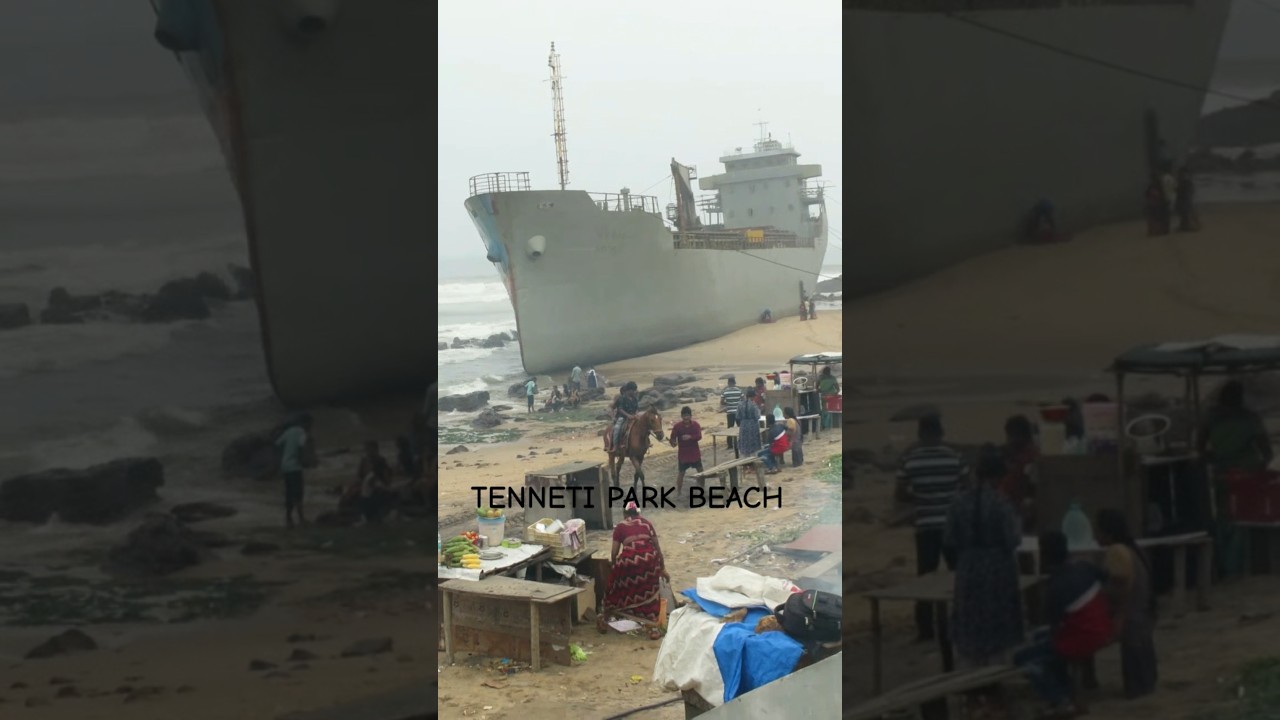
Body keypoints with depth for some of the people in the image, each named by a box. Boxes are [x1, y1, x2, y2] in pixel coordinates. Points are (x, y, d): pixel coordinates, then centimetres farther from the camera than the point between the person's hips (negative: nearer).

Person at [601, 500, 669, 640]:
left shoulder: (620, 527, 15)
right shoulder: (646, 523, 20)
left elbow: (614, 553, 13)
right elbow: (657, 547, 18)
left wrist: (614, 562, 34)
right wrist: (662, 568, 25)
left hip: (629, 559, -2)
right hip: (649, 558, 2)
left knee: (617, 589, 21)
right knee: (649, 592, 19)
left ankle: (604, 620, 36)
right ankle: (653, 627, 16)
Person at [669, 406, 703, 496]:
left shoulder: (696, 425, -4)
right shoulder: (677, 426, -7)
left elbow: (699, 436, -16)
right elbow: (673, 438, -9)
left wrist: (690, 437, -35)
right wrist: (673, 443, -34)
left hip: (695, 453, 2)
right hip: (683, 454, -2)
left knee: (700, 470, 5)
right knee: (681, 472, 1)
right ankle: (678, 492, 10)